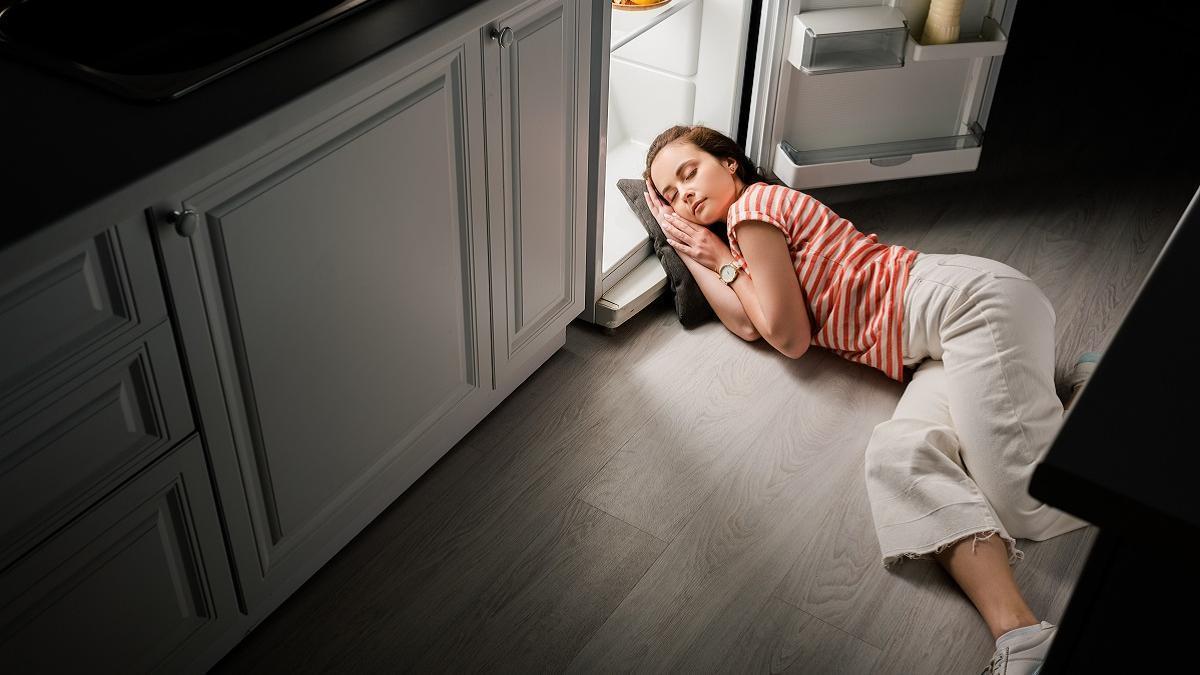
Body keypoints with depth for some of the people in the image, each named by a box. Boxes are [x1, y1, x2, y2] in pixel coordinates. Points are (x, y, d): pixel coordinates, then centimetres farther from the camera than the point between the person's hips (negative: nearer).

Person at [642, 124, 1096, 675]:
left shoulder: (755, 203, -3)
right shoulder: (752, 233, 25)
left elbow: (788, 337, -4)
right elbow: (746, 325, 10)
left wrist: (724, 261, 7)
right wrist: (688, 248, 16)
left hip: (969, 298, -9)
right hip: (943, 344, 9)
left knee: (1026, 494, -22)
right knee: (899, 455, -19)